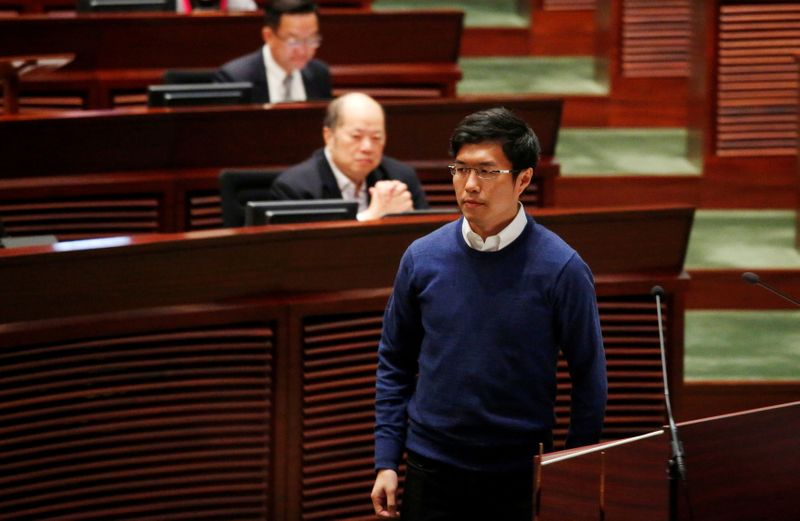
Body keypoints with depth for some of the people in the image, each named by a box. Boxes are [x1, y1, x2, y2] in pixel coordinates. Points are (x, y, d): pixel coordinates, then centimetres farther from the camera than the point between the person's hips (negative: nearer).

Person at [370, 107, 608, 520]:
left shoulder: (560, 268, -9)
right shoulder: (422, 258, -1)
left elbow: (588, 380, -3)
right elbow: (394, 362, 8)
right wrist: (386, 462, 3)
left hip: (522, 478, -2)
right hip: (432, 470, 2)